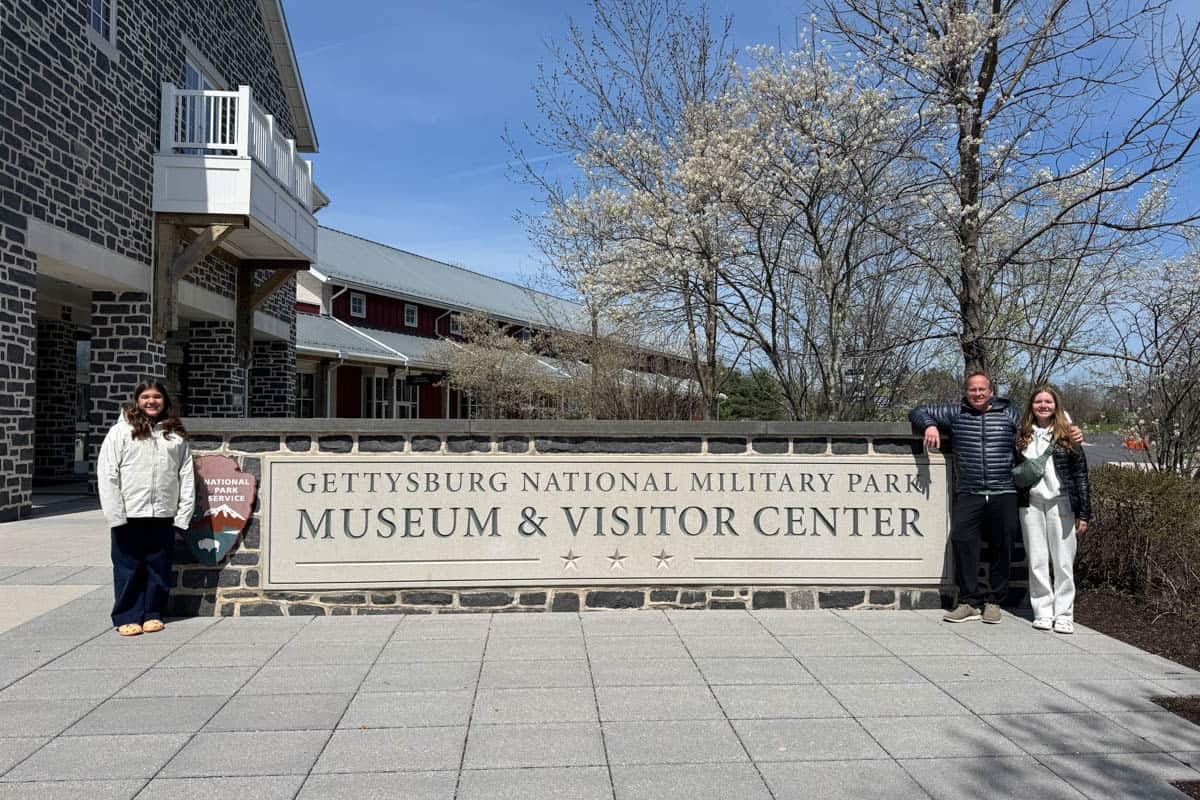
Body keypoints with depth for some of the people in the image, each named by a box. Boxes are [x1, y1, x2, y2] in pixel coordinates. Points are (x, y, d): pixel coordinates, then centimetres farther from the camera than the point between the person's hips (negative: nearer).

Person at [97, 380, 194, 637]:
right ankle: (127, 617, 16)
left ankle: (153, 614, 22)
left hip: (164, 516, 2)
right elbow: (107, 474, -4)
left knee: (159, 568, 9)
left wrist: (183, 514, 0)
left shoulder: (176, 435, 8)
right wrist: (116, 515, -10)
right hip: (129, 515, -2)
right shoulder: (121, 431, 0)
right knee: (128, 568, 5)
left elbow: (186, 476, 6)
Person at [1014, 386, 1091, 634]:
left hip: (1061, 503, -2)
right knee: (1037, 561, 5)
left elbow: (1081, 476, 1)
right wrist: (1015, 506, 4)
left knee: (1063, 561, 1)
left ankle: (1064, 614, 9)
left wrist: (1084, 513, -4)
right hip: (1031, 504, 2)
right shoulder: (1022, 436, 9)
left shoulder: (1067, 436, 3)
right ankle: (1043, 611, 13)